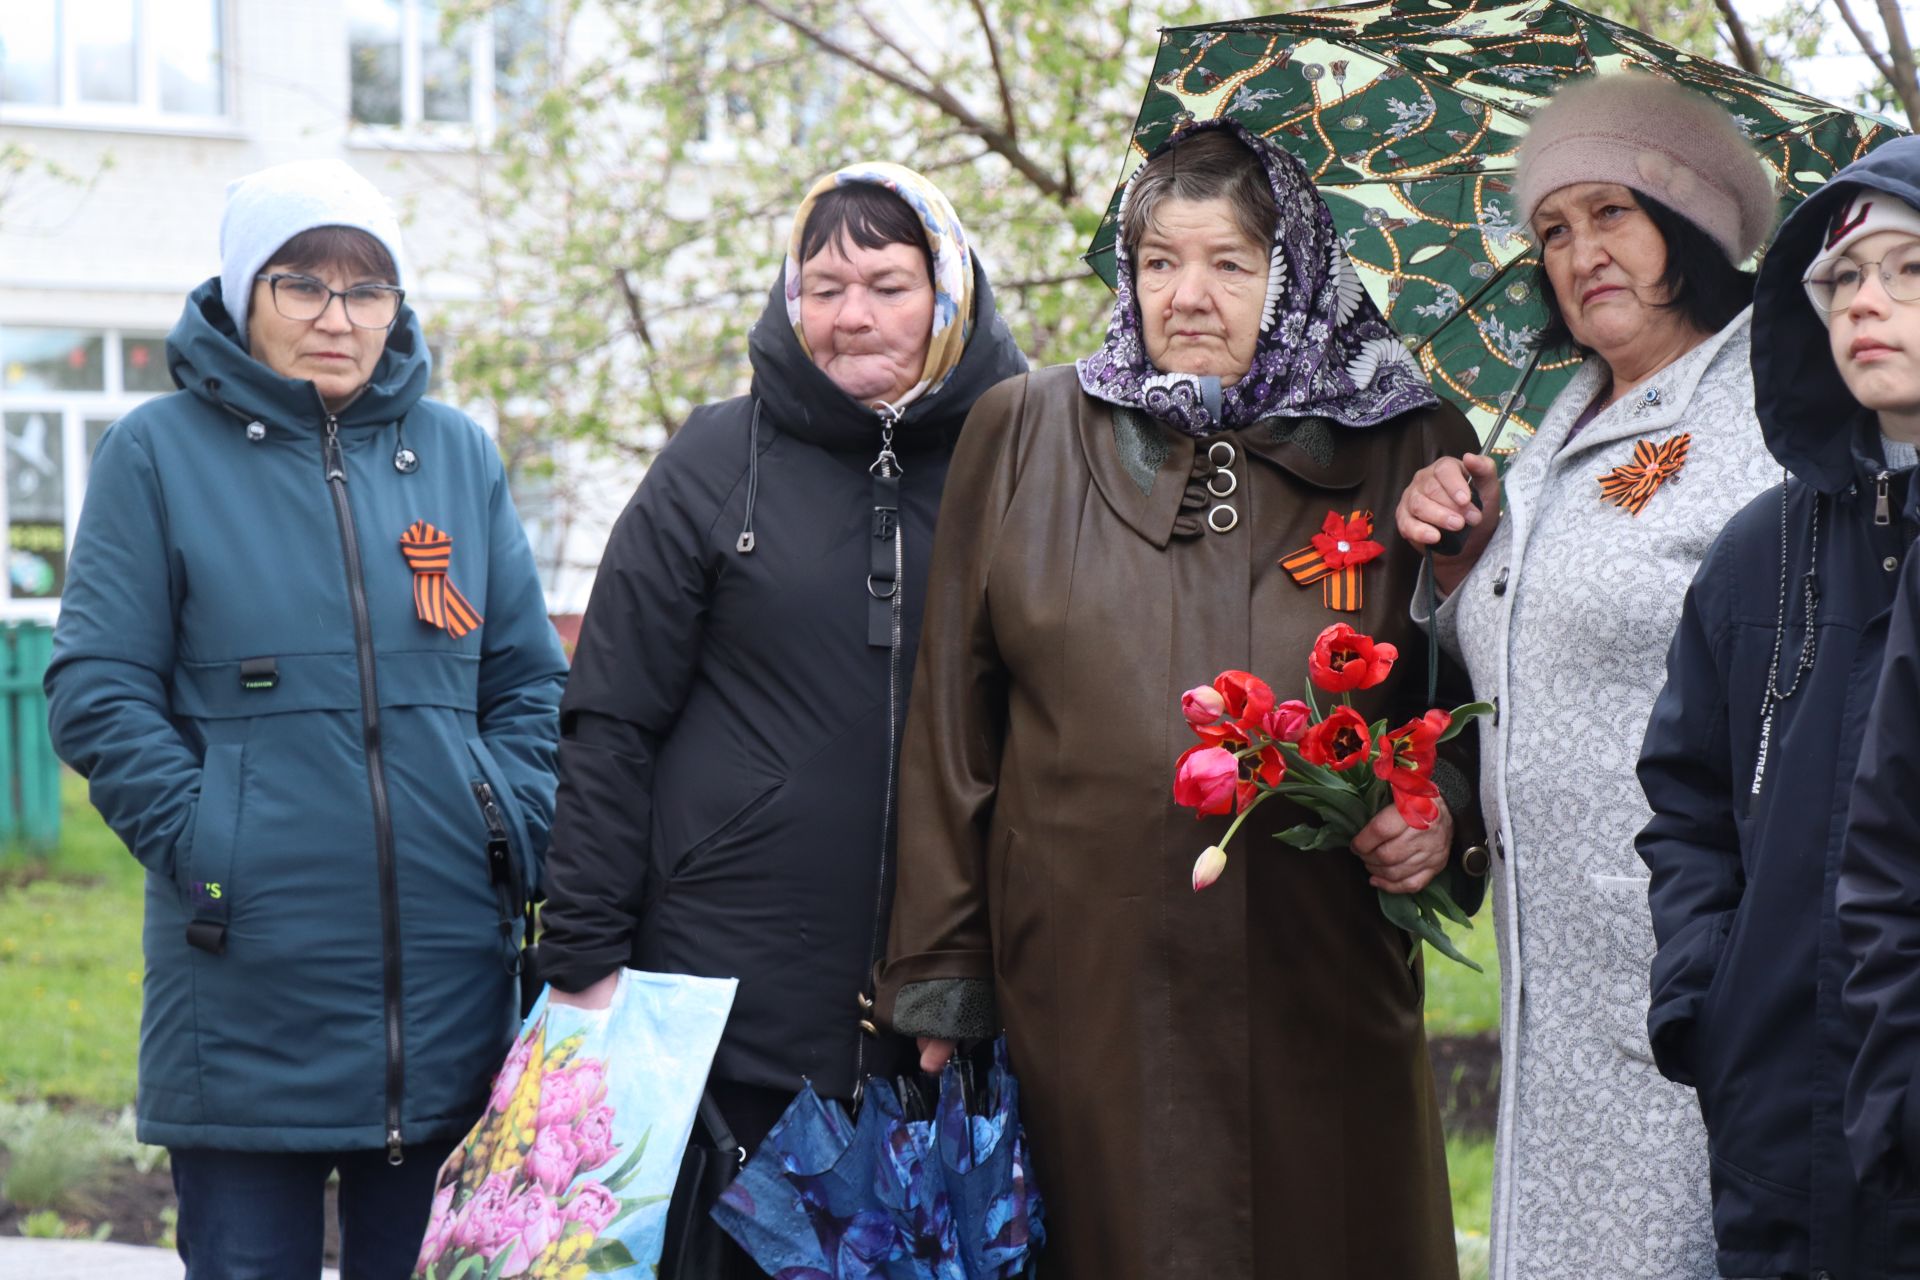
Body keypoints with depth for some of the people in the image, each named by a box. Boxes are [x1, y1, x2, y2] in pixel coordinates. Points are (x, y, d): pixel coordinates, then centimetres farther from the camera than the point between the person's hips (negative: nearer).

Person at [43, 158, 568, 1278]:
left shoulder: (458, 453, 12)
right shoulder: (161, 453, 1)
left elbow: (531, 682, 14)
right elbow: (98, 695, -3)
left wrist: (513, 837, 1)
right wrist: (205, 846, -12)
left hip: (451, 972, 3)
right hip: (247, 984, -3)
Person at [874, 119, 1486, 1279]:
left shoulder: (1410, 451, 8)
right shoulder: (1024, 435, 10)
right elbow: (955, 721, 9)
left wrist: (1443, 815, -9)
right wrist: (941, 975, 4)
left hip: (1319, 994, 0)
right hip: (1084, 991, 0)